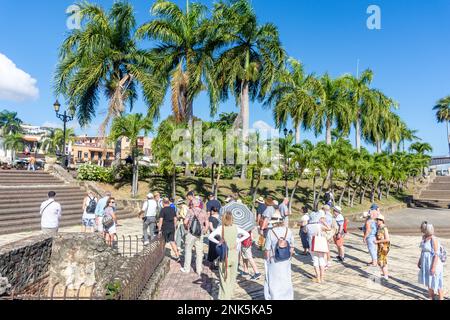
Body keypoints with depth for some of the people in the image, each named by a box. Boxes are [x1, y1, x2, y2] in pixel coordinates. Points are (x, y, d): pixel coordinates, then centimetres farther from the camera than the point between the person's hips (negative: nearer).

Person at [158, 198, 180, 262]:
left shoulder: (163, 210, -10)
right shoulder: (173, 209, 7)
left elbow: (161, 220, -13)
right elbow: (175, 219, 11)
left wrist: (159, 229, -9)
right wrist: (174, 227, 20)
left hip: (165, 228, -4)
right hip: (172, 228, 4)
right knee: (172, 241, 5)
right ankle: (177, 255, -6)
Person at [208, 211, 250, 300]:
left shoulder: (220, 228, -11)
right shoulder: (235, 227, -2)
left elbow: (210, 237, -21)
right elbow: (247, 234, 4)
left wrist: (218, 242, -9)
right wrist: (238, 241, 3)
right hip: (234, 254, 3)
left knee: (224, 277, 8)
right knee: (232, 275, 17)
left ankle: (225, 297, 14)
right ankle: (230, 295, 27)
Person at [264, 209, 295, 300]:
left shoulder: (271, 232, -19)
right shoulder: (288, 231, -6)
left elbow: (267, 249, -15)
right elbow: (292, 246, 2)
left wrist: (267, 260, 0)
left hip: (274, 261, -4)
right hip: (286, 261, 4)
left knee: (274, 281, 13)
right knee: (286, 280, 20)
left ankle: (274, 297, 23)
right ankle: (288, 297, 33)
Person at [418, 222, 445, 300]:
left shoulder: (434, 239, -21)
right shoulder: (424, 237, 4)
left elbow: (437, 254, -20)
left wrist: (433, 267, -21)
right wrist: (420, 261, 16)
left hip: (433, 263, -8)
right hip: (426, 263, 8)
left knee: (436, 282, 5)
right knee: (429, 280, 17)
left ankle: (441, 299, 21)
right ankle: (432, 298, 31)